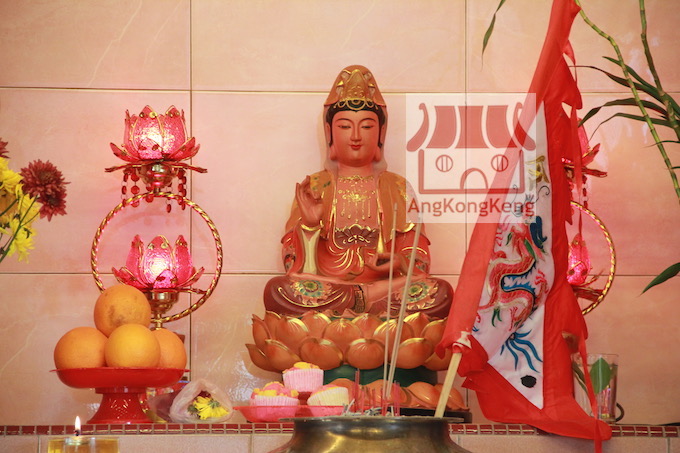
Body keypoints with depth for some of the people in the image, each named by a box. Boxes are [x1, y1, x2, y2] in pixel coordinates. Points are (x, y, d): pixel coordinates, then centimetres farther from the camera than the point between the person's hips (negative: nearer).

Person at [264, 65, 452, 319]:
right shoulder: (314, 188, 13)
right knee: (275, 290, -34)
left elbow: (419, 260, 7)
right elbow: (294, 266, 6)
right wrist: (308, 225, -12)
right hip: (323, 295, 0)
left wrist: (400, 262, -15)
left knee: (441, 292, -29)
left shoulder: (397, 188, 15)